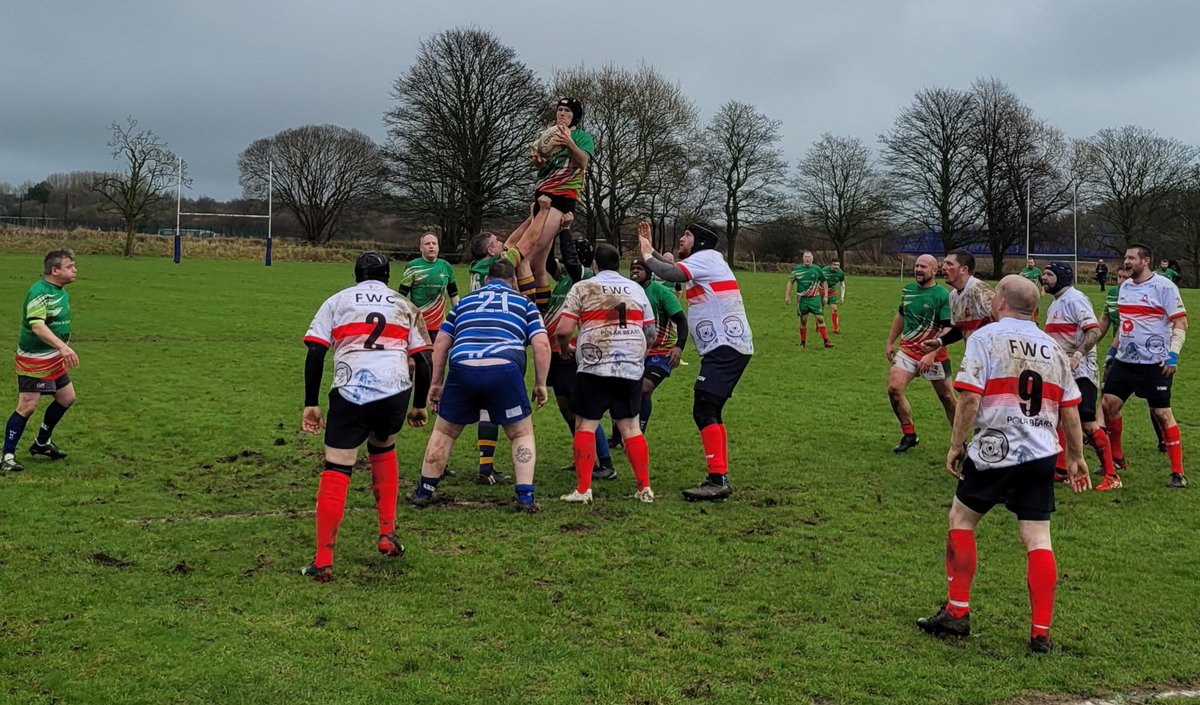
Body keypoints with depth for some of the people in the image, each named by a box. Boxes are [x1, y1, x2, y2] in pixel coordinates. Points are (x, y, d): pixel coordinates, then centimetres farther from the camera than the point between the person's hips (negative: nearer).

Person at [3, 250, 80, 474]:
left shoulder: (61, 291, 8)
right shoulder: (39, 292, -22)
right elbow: (37, 326, -35)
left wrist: (64, 350, 19)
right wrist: (63, 346, -45)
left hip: (55, 358, 9)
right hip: (33, 360, -9)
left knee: (67, 398, 15)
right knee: (27, 406, -10)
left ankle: (42, 443, 31)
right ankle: (7, 457, -1)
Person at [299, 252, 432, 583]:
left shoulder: (336, 301, 18)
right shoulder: (405, 306, 22)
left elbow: (315, 353, 5)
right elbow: (422, 362, 16)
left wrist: (311, 404, 7)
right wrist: (419, 406, 28)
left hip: (350, 394, -2)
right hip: (395, 393, 2)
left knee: (336, 472, 4)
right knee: (383, 450, 29)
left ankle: (323, 562, -2)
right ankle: (387, 535, 25)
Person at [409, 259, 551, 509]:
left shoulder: (465, 301, 26)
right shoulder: (524, 302, 20)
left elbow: (440, 343, 22)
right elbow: (542, 345, 8)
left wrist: (436, 383, 28)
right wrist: (540, 385, 15)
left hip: (462, 369, 2)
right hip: (504, 369, -2)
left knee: (443, 432, 22)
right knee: (522, 434, 18)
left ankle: (424, 492, 29)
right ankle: (525, 497, 12)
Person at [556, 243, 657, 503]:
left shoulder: (583, 288, 2)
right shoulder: (636, 289, 13)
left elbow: (563, 329, -6)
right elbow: (651, 333, 15)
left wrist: (564, 349, 15)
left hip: (594, 368, -4)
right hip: (631, 369, 4)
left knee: (585, 425, 4)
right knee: (631, 427, 11)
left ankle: (582, 489, -1)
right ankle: (645, 488, 11)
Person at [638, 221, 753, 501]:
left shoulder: (706, 257, -7)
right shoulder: (705, 261, 21)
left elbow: (670, 273, -21)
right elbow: (675, 268, 33)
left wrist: (647, 256, -4)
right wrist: (650, 248, 29)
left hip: (725, 348, -10)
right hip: (729, 348, 10)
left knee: (704, 410, -15)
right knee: (710, 412, 13)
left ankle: (717, 480, -20)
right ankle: (720, 478, 17)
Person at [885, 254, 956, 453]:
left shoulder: (943, 296, -13)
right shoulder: (907, 290, 6)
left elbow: (948, 329, -18)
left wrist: (931, 354, -26)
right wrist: (890, 342, 20)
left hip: (933, 354, -5)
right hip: (907, 350, 5)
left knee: (946, 397, 6)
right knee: (894, 388, -12)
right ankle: (909, 435, 4)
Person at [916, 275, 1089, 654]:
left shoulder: (985, 338, -4)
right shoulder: (1052, 347, 12)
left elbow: (969, 398, -12)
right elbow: (1070, 410, 13)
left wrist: (956, 445, -3)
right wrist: (1076, 457, 22)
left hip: (995, 452, -4)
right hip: (1041, 454, 5)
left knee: (961, 519, 13)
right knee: (1038, 538, 5)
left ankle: (957, 612, 14)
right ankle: (1041, 633, 5)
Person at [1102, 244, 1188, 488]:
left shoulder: (1163, 286, -10)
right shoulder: (1125, 287, 11)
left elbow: (1181, 322, -12)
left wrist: (1173, 354, -21)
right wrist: (1112, 351, 21)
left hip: (1155, 363, -7)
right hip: (1125, 359, 7)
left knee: (1162, 413, -4)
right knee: (1109, 404, 3)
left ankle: (1178, 473, 5)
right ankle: (1116, 459, 21)